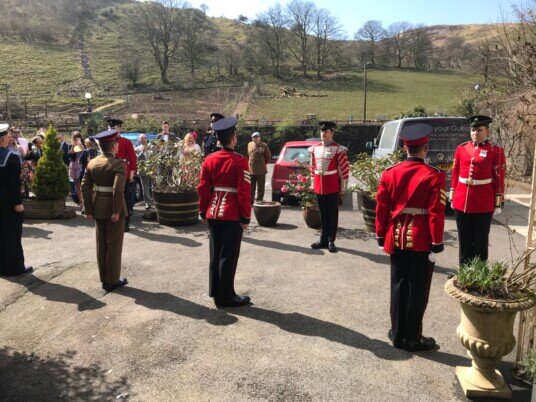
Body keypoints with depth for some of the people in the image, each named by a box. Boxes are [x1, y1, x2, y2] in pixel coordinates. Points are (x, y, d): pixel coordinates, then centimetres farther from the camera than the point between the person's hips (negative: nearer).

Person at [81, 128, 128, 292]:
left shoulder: (92, 163, 4)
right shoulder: (118, 164, -15)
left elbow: (85, 187, 4)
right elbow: (118, 189, -25)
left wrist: (88, 209, 7)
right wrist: (117, 211, -19)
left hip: (98, 208, 6)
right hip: (112, 209, -6)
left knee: (101, 244, 15)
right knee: (114, 244, 5)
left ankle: (104, 279, 25)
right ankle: (113, 280, 14)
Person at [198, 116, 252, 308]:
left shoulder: (209, 159, 3)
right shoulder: (240, 161, -12)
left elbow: (203, 188, 4)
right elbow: (244, 192, -15)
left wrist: (203, 212, 14)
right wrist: (246, 217, -7)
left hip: (213, 214, 5)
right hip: (233, 216, -5)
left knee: (215, 254, 15)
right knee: (228, 256, 3)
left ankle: (216, 292, 26)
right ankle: (226, 297, 12)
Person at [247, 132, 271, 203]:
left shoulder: (264, 146, -5)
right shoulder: (250, 145, 7)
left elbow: (268, 156, 4)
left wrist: (263, 163, 8)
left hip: (261, 170, -3)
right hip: (251, 170, 3)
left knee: (260, 188, 1)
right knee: (251, 187, 10)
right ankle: (251, 201, 20)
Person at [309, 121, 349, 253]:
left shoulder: (338, 149, -7)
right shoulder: (314, 149, 7)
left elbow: (345, 170, -7)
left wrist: (343, 188, -7)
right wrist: (314, 183, 14)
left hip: (333, 188, -5)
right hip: (319, 188, 5)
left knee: (332, 215, 5)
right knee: (323, 215, 13)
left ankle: (331, 241, 12)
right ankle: (324, 240, 22)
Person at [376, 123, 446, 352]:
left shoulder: (389, 173, 0)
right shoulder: (434, 176, -11)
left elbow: (381, 209, 2)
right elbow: (436, 214, -14)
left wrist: (381, 238, 11)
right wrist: (437, 245, -7)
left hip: (397, 238, 4)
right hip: (421, 241, -4)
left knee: (398, 287, 14)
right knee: (417, 290, 8)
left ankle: (398, 335, 23)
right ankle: (412, 339, 18)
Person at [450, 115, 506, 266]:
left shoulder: (496, 151, -2)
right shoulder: (461, 148, 6)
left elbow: (499, 179, -2)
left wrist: (498, 203, -3)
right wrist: (452, 198, 10)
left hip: (484, 205, -3)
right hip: (461, 202, 3)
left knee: (481, 241, 7)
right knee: (464, 240, 12)